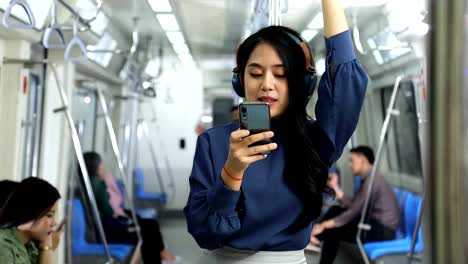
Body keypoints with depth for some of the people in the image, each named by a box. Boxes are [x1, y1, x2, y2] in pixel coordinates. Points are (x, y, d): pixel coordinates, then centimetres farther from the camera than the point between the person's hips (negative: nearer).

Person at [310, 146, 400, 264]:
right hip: (376, 222, 9)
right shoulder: (368, 179, 12)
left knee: (333, 230, -15)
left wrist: (324, 225, -17)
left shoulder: (372, 180, -18)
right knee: (335, 211, 4)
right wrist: (335, 187, 5)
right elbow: (351, 206, 7)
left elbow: (353, 212, -20)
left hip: (383, 230, -9)